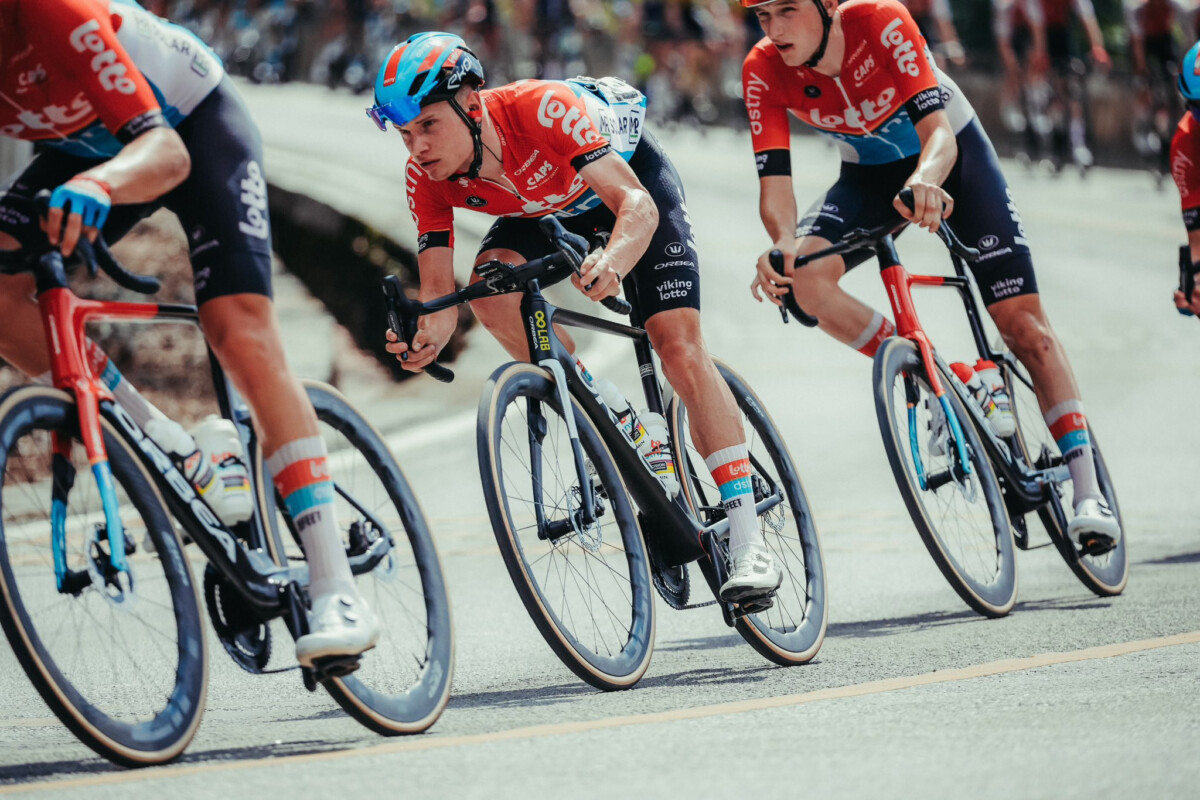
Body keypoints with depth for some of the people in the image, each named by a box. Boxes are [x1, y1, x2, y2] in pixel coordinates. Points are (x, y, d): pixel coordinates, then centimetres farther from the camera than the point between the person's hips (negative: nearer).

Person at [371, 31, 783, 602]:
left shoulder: (544, 109, -40)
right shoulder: (426, 175, -26)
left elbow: (637, 205, -44)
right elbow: (438, 288, -26)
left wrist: (613, 260, -65)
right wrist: (426, 334, -50)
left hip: (629, 175, -4)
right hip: (545, 208, 4)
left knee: (679, 348, -17)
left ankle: (748, 544, -14)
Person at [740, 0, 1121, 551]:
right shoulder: (764, 72, -23)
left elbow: (938, 133, -39)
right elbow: (775, 185, -25)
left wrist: (926, 182, -61)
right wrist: (783, 242, -46)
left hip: (951, 155, -3)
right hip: (870, 173, 3)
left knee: (1021, 320, -11)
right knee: (804, 275, -26)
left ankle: (1088, 490, -9)